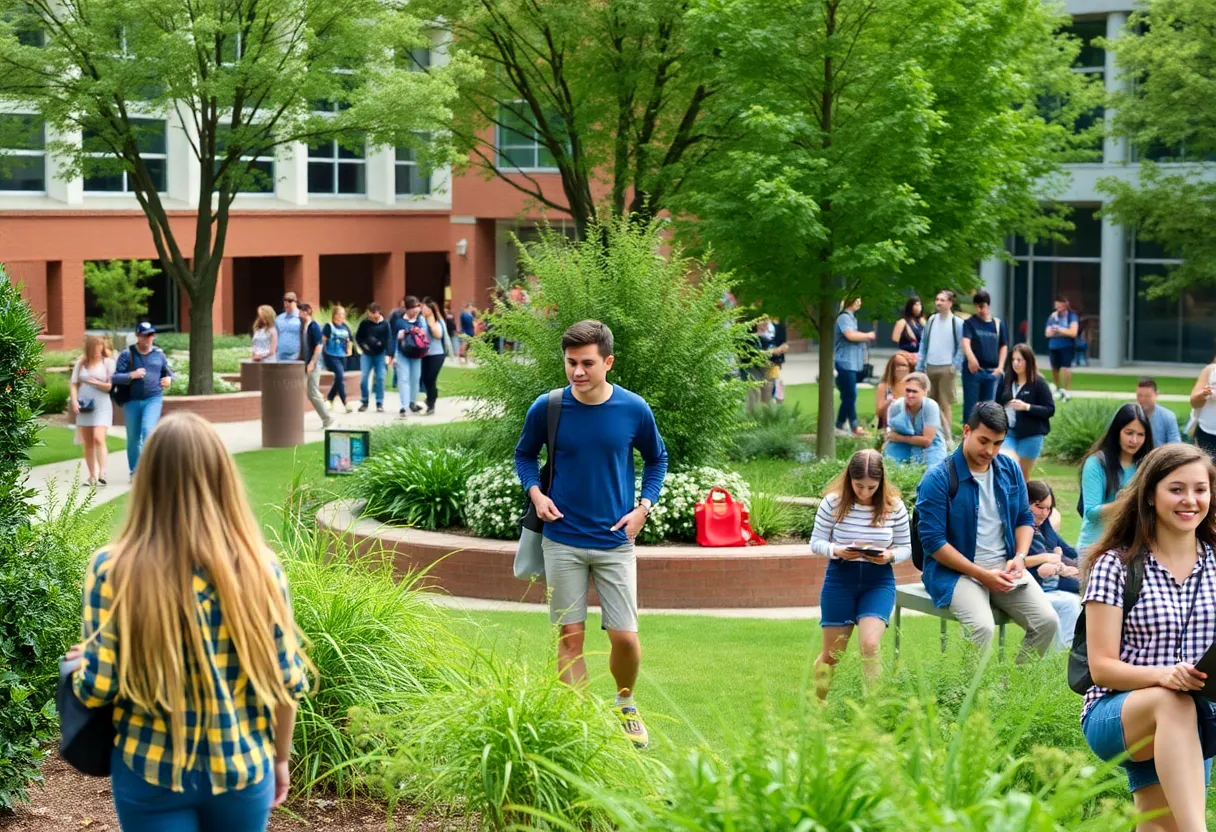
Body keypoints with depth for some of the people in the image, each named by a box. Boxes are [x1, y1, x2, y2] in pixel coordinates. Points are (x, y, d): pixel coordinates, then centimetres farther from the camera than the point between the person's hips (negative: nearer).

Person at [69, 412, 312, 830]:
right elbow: (286, 682, -5)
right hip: (242, 769, 1)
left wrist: (80, 661, 10)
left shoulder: (114, 570, -15)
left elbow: (98, 687, -12)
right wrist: (279, 757, 12)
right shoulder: (259, 567, -11)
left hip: (151, 774, -1)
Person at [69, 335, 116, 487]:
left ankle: (102, 474, -19)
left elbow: (112, 386, -2)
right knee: (88, 443, 5)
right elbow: (73, 384, 9)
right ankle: (92, 476, 11)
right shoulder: (80, 363, 9)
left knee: (98, 439, -18)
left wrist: (95, 383, -8)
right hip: (84, 406, 4)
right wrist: (74, 401, -4)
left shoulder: (108, 362, 0)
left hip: (101, 405, -4)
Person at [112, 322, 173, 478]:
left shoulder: (159, 354, 8)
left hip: (153, 399, 0)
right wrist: (132, 375, -22)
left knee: (148, 430, -22)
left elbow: (168, 372, 23)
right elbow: (114, 378, -5)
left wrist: (169, 379, 0)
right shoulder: (127, 354, 0)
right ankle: (134, 472, 21)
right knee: (133, 438, 7)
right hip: (132, 401, 0)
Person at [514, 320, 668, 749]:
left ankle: (625, 705, 27)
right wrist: (535, 492, -6)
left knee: (625, 637, -2)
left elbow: (656, 459, 12)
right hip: (562, 541, 0)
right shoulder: (546, 408, -6)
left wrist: (644, 506, -1)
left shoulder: (634, 410, -6)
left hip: (615, 541, 0)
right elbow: (524, 454, 12)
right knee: (570, 636, 3)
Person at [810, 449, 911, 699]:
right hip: (840, 578, 0)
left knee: (870, 645, -21)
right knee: (832, 654, 8)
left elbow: (905, 548, 3)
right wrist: (837, 551, -22)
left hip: (878, 581, 0)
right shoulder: (832, 502, -8)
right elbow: (816, 543, -2)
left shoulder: (894, 507, -6)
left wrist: (890, 555, -19)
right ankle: (817, 702, 32)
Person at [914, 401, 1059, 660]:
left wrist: (1020, 557, -4)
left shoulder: (1010, 470, 7)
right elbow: (933, 541, -13)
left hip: (1005, 568, 5)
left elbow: (1025, 519, 17)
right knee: (982, 627, -32)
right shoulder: (938, 479, -11)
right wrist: (982, 575, -18)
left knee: (1048, 621, -15)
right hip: (955, 571, -5)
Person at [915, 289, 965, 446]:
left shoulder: (957, 323, -5)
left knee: (946, 404, -6)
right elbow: (923, 344, 13)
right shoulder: (931, 320, 10)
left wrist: (955, 366, -12)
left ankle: (948, 437, -2)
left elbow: (962, 347, -5)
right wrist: (919, 367, 8)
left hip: (946, 368, -5)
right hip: (930, 367, 5)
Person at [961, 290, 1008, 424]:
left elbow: (1003, 346, 14)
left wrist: (1000, 366, 1)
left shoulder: (998, 324, 9)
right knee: (970, 405, 1)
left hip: (992, 372, 3)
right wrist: (971, 358, -36)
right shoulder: (969, 323, -1)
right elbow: (965, 342, -16)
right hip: (973, 370, -3)